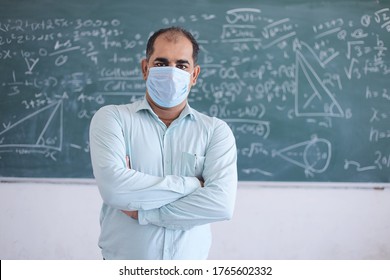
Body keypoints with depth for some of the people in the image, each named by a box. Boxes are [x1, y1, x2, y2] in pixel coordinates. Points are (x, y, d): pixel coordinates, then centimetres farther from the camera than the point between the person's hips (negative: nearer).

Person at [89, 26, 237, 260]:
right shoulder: (112, 118, -4)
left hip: (189, 271, 1)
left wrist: (141, 211, -16)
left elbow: (222, 203, -16)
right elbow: (113, 187, -19)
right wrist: (192, 185, -13)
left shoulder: (216, 131, -2)